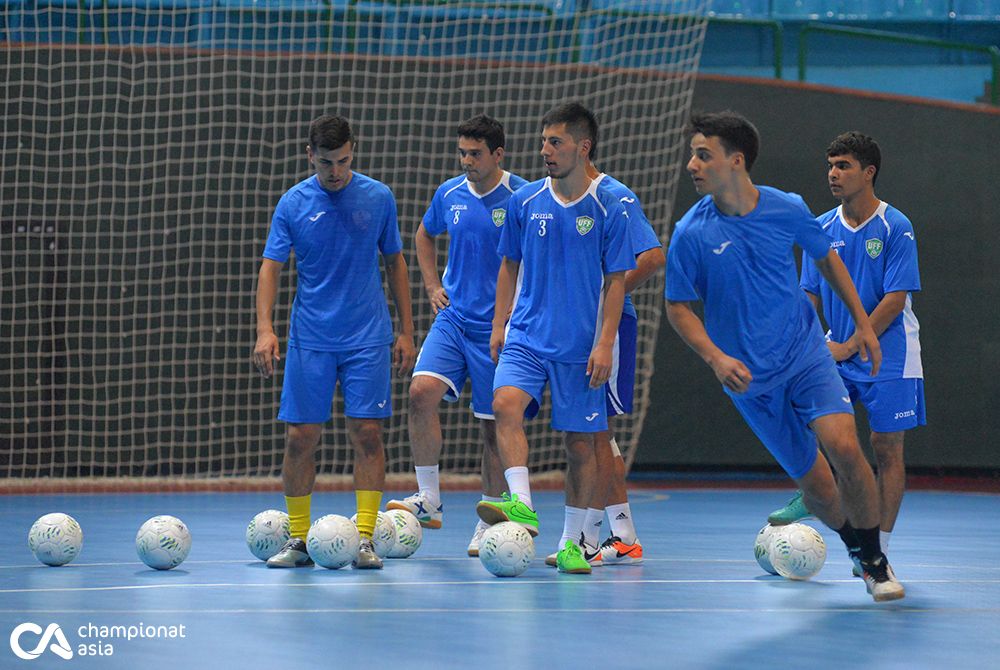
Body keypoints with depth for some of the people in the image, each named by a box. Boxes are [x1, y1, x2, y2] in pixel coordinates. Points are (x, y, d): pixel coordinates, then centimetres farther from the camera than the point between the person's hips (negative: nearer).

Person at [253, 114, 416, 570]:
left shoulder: (378, 198, 2)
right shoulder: (293, 204, 0)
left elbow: (395, 262, 10)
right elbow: (271, 267, -3)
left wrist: (405, 331, 7)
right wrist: (264, 328, -17)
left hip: (367, 339, 0)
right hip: (309, 340, 0)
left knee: (367, 434, -6)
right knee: (301, 437, -1)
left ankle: (364, 539, -2)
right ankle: (298, 540, 10)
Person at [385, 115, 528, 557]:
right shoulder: (449, 194, 6)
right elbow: (425, 235, 25)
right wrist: (433, 286, 13)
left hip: (499, 326, -4)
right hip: (453, 318, 4)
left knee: (493, 422, 2)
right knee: (422, 391, -18)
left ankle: (489, 523, 13)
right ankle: (428, 499, -8)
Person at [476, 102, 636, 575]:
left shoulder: (607, 208, -3)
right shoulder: (525, 202, 5)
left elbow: (616, 281, -1)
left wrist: (605, 344, -7)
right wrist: (499, 324, 9)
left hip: (580, 346, -2)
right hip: (526, 336, 2)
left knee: (580, 443, 2)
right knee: (506, 403, -25)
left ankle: (573, 542, 13)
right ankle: (522, 508, -33)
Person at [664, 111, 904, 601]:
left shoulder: (787, 209, -6)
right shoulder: (691, 234, -11)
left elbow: (826, 258, 13)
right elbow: (678, 307, -2)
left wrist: (862, 323, 15)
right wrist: (716, 358, -17)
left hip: (808, 355, 0)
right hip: (750, 377, 0)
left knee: (844, 448, -20)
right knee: (814, 482, 1)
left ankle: (875, 560, -2)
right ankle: (855, 544, 30)